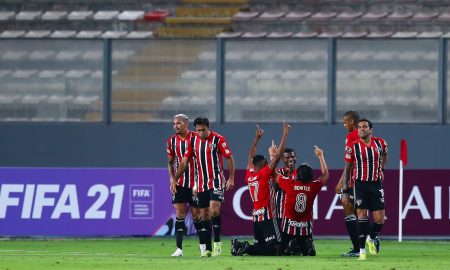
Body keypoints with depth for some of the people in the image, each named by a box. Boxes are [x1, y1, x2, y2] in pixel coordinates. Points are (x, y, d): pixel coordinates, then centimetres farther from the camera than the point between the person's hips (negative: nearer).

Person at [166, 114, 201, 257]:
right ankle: (179, 248, -3)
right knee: (180, 215, -3)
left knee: (197, 215, 4)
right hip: (179, 184, 2)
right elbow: (170, 162, 13)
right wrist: (172, 179, -1)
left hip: (195, 183, -2)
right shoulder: (172, 141, 5)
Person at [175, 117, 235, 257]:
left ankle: (217, 241, -6)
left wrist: (231, 178, -9)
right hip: (201, 184, 5)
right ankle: (206, 249, 7)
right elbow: (185, 161, 10)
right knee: (204, 215, 4)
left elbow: (229, 158, -3)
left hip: (216, 181, -5)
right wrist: (175, 179, 6)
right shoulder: (193, 141, 7)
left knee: (214, 210, -20)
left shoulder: (218, 139, -7)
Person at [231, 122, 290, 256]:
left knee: (260, 247, 14)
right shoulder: (264, 174, -10)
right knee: (276, 248, -11)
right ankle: (246, 248, -22)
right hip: (267, 216, -8)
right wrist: (284, 135, -9)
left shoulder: (249, 175, 8)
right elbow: (278, 157, -13)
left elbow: (251, 157, 25)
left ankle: (240, 245, -9)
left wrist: (257, 138, 33)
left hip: (256, 216, 8)